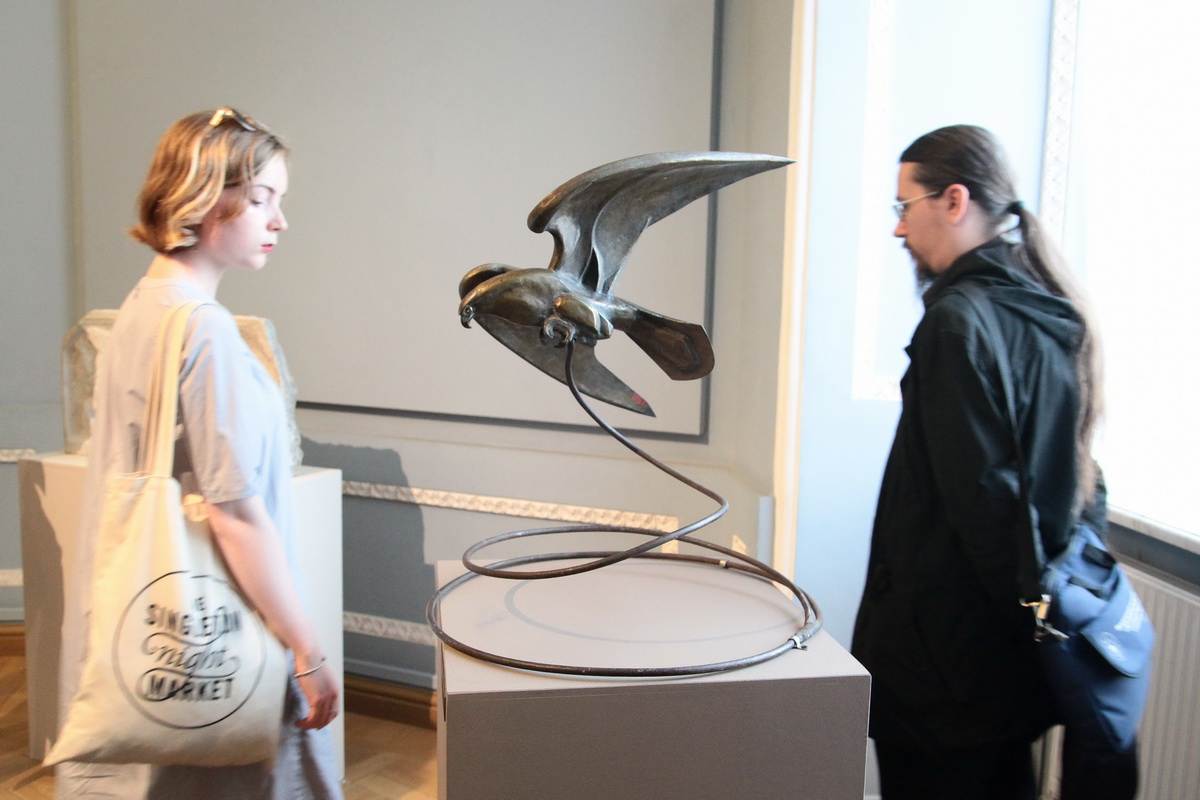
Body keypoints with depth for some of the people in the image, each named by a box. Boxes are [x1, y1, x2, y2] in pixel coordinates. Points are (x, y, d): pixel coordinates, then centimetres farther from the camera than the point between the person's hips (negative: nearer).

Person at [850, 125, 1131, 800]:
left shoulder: (959, 321, -18)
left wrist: (1024, 611, -12)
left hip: (945, 654, -8)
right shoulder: (1056, 318, 9)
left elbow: (982, 496, -22)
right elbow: (1086, 490, 13)